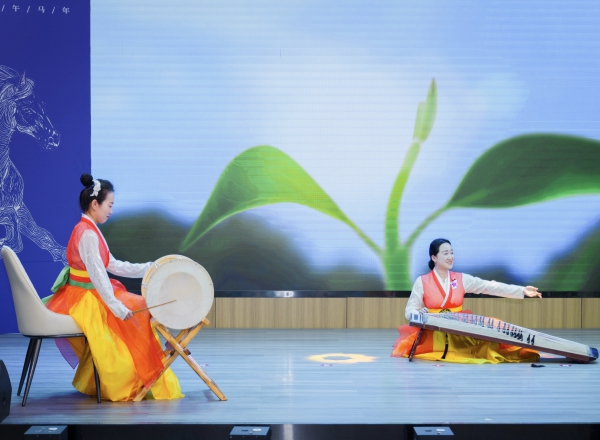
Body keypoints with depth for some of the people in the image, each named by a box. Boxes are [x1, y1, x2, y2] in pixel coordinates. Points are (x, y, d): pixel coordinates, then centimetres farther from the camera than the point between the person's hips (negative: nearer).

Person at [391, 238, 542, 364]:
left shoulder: (461, 279, 6)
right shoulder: (422, 282, -2)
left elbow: (490, 287, -2)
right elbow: (410, 310, -5)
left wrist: (522, 291, -12)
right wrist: (419, 315, -30)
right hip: (433, 331, -1)